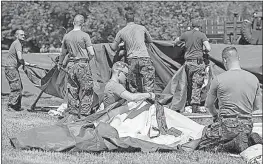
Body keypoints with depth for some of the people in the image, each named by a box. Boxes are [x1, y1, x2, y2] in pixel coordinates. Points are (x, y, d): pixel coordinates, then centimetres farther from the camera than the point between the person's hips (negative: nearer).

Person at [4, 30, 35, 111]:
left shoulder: (19, 43, 20)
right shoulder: (17, 43, -13)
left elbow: (20, 60, 26)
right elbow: (20, 58, -23)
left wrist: (29, 64, 21)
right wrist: (24, 64, -4)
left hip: (13, 68, 10)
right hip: (11, 68, -10)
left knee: (19, 87, 12)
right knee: (16, 87, -10)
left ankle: (17, 106, 17)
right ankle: (10, 106, -6)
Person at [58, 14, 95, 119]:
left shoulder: (66, 36, 6)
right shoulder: (84, 36, -7)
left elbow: (63, 53, 16)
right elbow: (92, 53, -9)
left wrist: (60, 64, 33)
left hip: (71, 65, 5)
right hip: (82, 65, -4)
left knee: (72, 90, 11)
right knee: (86, 90, 2)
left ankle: (72, 113, 14)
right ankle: (84, 114, 0)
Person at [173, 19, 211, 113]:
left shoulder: (186, 34, 9)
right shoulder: (201, 35, -3)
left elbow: (175, 42, 24)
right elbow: (208, 49, -12)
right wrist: (204, 50, 10)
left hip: (188, 62, 4)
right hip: (198, 62, -4)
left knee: (190, 84, 15)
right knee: (197, 85, -4)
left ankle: (190, 103, 18)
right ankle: (195, 106, -10)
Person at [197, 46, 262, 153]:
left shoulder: (219, 79, -8)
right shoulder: (253, 79, 4)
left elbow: (208, 105, 7)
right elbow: (258, 107, 13)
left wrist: (216, 115, 28)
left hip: (227, 125, -5)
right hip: (247, 126, 5)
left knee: (202, 145, 9)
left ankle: (233, 144, -14)